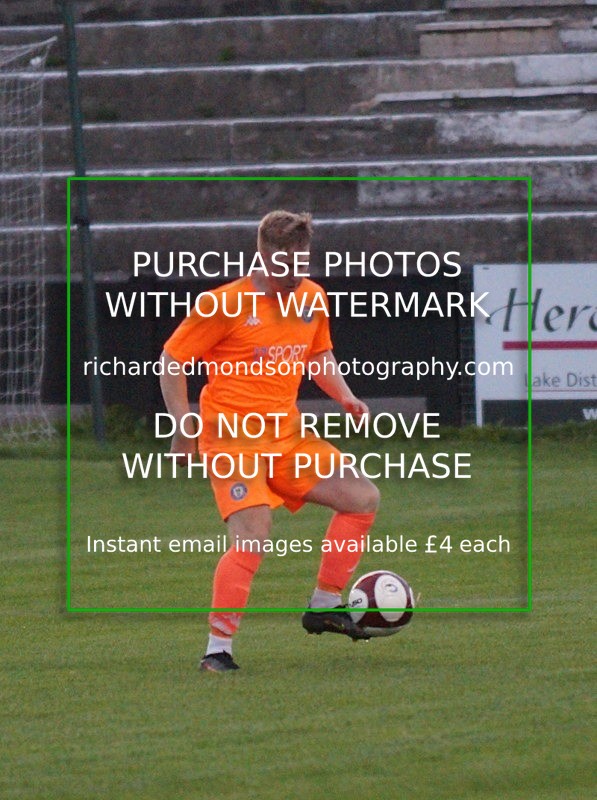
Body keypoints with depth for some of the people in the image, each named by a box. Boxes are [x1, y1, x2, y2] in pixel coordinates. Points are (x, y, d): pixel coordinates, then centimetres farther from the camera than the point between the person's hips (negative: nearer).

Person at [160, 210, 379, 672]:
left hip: (288, 435, 7)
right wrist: (182, 422, -14)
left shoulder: (312, 299, 8)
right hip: (232, 436, -7)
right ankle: (218, 649, -13)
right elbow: (172, 358, -5)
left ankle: (324, 607, 12)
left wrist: (345, 396, 7)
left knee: (364, 497, 2)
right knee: (253, 539, -21)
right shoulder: (225, 304, -11)